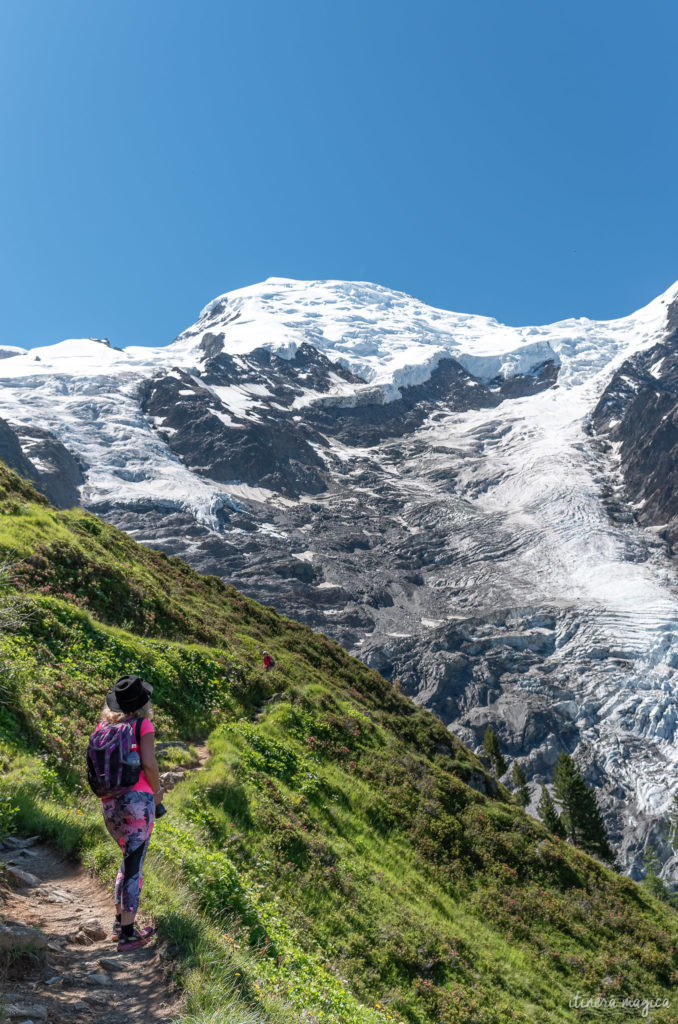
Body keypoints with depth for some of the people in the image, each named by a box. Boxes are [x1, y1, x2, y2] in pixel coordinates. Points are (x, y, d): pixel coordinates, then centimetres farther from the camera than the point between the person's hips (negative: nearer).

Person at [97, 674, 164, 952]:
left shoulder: (103, 725, 8)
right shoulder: (142, 724, -7)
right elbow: (149, 763, -13)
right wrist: (157, 791, 3)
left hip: (109, 803, 6)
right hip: (137, 799, -6)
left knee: (129, 858, 23)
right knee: (134, 865, 3)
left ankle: (119, 922, 28)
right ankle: (127, 934, 7)